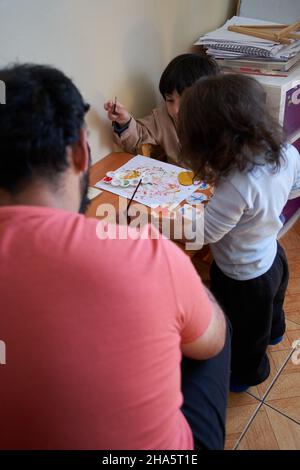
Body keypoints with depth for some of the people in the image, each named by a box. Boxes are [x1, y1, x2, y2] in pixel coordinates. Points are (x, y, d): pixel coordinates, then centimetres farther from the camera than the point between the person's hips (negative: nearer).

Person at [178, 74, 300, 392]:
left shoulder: (238, 185, -43)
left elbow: (205, 232, -29)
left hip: (243, 278, -7)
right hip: (273, 257, 7)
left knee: (245, 335, 25)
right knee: (269, 311, 40)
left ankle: (247, 374, 53)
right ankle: (274, 332, 70)